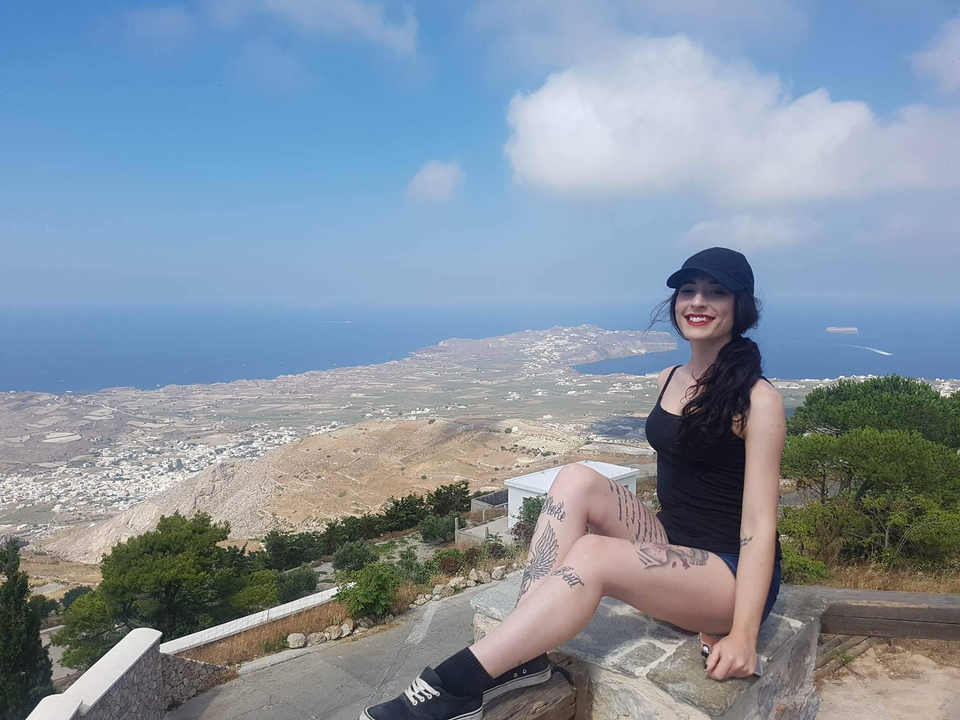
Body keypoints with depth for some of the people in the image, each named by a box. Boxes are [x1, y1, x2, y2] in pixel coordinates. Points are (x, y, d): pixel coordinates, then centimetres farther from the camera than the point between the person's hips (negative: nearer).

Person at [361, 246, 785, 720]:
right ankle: (523, 656, -25)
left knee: (591, 554, -33)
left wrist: (743, 634, -20)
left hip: (732, 575, -6)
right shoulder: (669, 381, 9)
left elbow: (759, 523, -15)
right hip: (670, 548, 6)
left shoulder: (757, 399, -12)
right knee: (576, 480, -20)